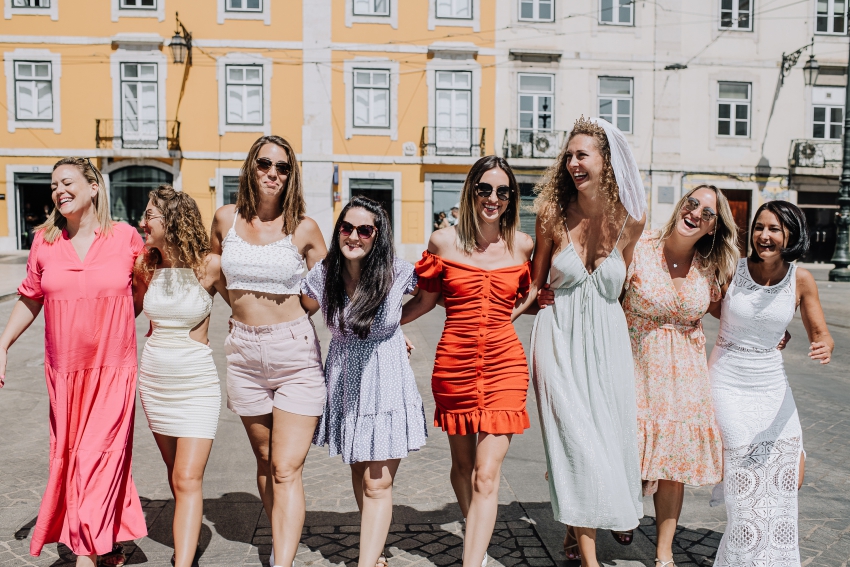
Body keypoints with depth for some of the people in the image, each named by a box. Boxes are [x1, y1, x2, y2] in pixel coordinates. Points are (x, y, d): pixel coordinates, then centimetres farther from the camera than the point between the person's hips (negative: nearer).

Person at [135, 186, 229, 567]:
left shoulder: (209, 265, -12)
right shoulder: (146, 265, 2)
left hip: (196, 381, -5)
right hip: (153, 377, 5)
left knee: (188, 480, -8)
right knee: (175, 475, 17)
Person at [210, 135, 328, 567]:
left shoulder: (303, 228, -4)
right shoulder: (225, 219, 3)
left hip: (295, 351, -3)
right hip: (244, 351, 3)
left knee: (286, 469, -6)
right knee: (266, 462, 15)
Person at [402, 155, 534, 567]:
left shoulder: (523, 245, 2)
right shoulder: (444, 241, -1)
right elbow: (425, 300, 11)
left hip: (504, 366, -1)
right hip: (454, 365, 1)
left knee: (487, 475, -7)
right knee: (462, 463, 16)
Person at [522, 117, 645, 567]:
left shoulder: (631, 219, -3)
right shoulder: (554, 214, -5)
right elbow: (535, 285, 4)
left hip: (607, 340, 2)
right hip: (560, 339, -1)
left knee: (612, 433, 11)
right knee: (573, 438, -2)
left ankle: (618, 511, 43)